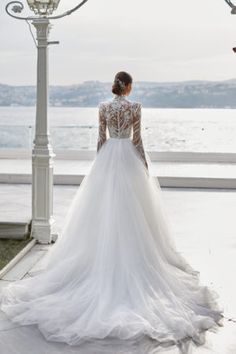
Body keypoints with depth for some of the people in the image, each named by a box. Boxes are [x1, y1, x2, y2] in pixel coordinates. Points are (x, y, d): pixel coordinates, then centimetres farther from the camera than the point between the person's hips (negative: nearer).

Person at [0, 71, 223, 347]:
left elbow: (101, 137, 4)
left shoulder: (103, 106, 1)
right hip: (128, 156, -3)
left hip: (107, 156, 3)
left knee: (104, 207, 10)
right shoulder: (135, 106, -8)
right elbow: (137, 138, -8)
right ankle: (131, 254, 9)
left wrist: (100, 163, 13)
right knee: (131, 210, 4)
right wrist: (145, 163, 1)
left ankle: (105, 254, 14)